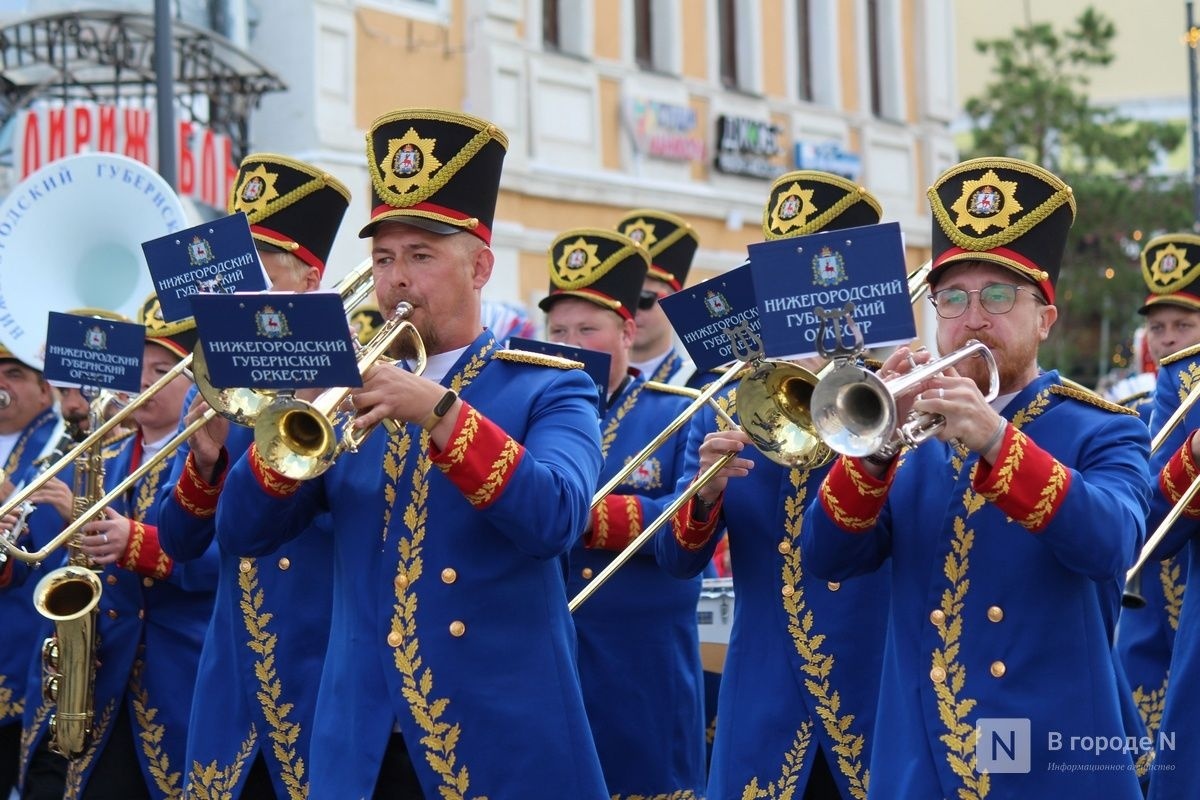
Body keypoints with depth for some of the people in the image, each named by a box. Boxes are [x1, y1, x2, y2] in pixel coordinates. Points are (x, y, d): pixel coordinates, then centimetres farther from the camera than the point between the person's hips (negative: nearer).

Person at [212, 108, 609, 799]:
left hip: (505, 744, -3)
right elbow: (244, 534, 4)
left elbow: (557, 519, -17)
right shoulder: (354, 397, 11)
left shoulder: (549, 388, 1)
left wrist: (438, 410, -25)